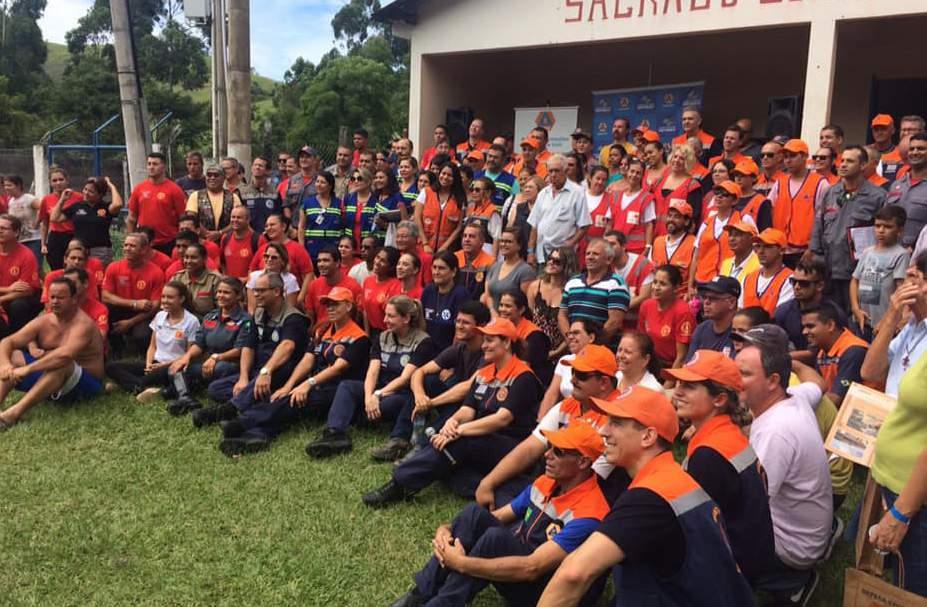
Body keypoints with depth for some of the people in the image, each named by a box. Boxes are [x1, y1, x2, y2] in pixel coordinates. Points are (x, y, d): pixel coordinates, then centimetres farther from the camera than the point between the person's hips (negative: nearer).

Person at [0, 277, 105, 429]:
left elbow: (65, 354, -39)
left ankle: (14, 412, -43)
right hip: (48, 376, 7)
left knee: (61, 363, -37)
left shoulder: (83, 324, -21)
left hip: (84, 384, -7)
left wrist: (27, 369, -40)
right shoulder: (43, 321, 2)